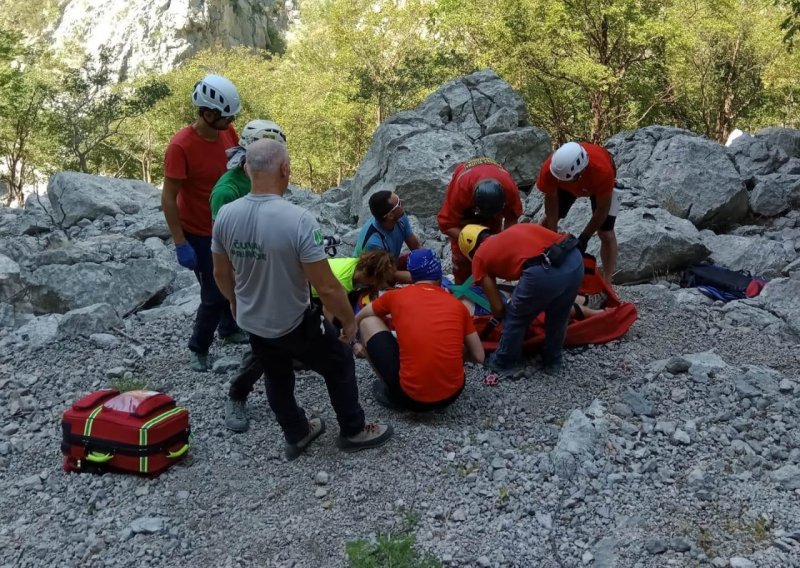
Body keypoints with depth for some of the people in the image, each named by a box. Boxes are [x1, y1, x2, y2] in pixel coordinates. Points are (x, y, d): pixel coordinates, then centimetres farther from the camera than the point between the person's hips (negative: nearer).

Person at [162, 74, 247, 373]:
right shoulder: (181, 145, -27)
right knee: (215, 294, -1)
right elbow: (168, 199, -23)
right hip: (199, 233, -6)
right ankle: (198, 348, 23)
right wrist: (181, 245, -24)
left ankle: (229, 328, 45)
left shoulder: (227, 131, -8)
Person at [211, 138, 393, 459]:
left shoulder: (225, 216, -13)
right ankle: (353, 432, 36)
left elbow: (220, 273, 2)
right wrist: (349, 320, -9)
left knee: (277, 378, 28)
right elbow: (326, 287, -27)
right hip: (294, 324, -5)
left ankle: (297, 436, 46)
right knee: (340, 365, 20)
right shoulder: (298, 220, -31)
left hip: (251, 322, 5)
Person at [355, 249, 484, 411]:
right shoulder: (457, 305, 7)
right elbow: (479, 357, 12)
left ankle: (390, 391, 14)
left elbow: (356, 320, 22)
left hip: (411, 397, -3)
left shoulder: (396, 296, 5)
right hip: (452, 394, 3)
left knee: (368, 322, 12)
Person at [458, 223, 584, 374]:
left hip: (543, 273, -6)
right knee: (558, 315, 32)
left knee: (515, 318, 24)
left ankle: (504, 361, 43)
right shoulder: (515, 229, 34)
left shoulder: (480, 257, 18)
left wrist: (502, 317, 43)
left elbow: (498, 308, 19)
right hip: (575, 258, 6)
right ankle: (553, 360, 50)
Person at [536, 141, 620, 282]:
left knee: (606, 233, -8)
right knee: (547, 223, -1)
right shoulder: (549, 169, -40)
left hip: (598, 183, -2)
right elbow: (551, 204, -25)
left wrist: (583, 238, -23)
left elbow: (602, 209, -29)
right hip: (567, 185, 2)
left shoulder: (602, 170, -45)